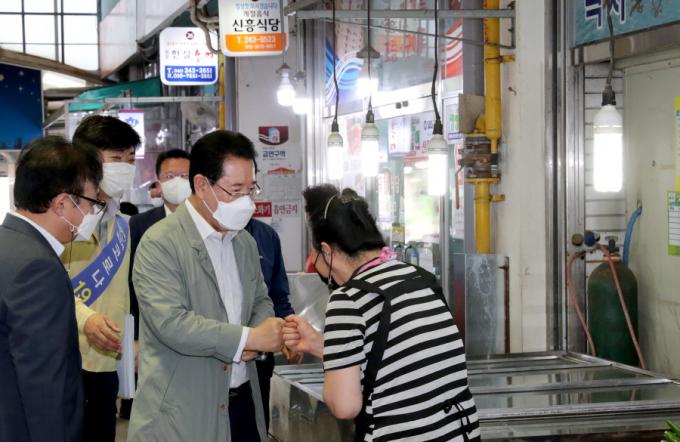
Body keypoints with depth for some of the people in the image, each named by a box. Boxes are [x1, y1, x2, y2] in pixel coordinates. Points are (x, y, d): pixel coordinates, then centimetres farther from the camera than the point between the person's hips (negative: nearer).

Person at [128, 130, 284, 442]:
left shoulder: (245, 242, 11)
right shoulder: (160, 244, -13)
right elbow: (170, 322, -22)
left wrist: (260, 335, -2)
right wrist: (249, 337, -19)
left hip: (242, 402, 7)